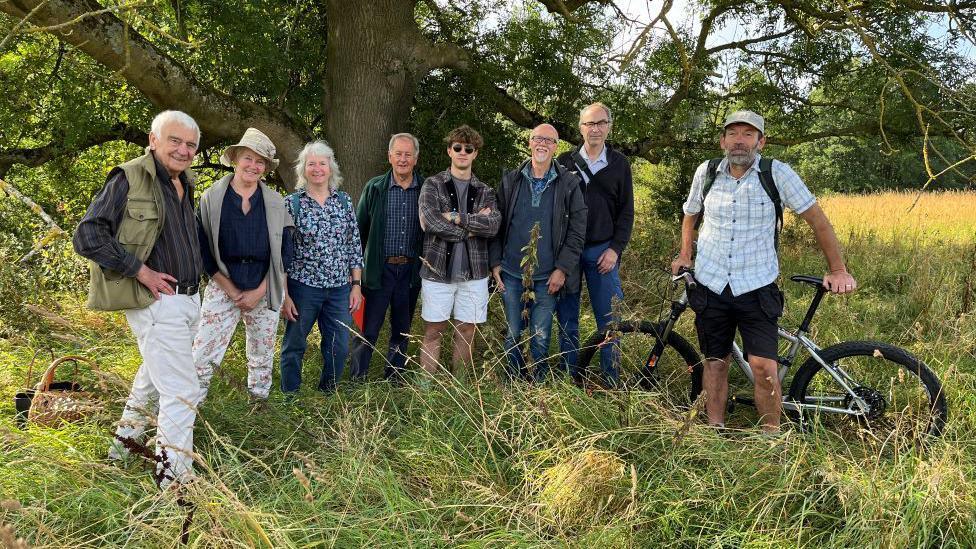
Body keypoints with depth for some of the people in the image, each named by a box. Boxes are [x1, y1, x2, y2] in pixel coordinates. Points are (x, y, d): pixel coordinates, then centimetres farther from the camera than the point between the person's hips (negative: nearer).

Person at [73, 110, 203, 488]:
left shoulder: (184, 184, 13)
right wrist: (140, 270, -18)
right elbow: (88, 236, -17)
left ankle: (125, 443, 43)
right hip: (157, 302, -9)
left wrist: (194, 277, 13)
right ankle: (175, 478, 2)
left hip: (188, 299, 9)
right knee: (181, 391, -8)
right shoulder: (129, 179, -12)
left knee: (154, 375, 24)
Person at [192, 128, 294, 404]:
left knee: (262, 358, 14)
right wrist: (231, 290, -8)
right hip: (223, 289, -2)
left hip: (264, 292, 2)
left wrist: (259, 292, -7)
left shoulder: (275, 203, 3)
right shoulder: (212, 198, -2)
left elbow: (283, 252, 1)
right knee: (202, 356, -9)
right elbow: (203, 249, -3)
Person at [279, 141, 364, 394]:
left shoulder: (344, 201, 6)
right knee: (294, 346, 9)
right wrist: (284, 295, -8)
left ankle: (327, 393, 29)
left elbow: (354, 245, 9)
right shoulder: (291, 203, -3)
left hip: (340, 288, 3)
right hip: (302, 286, -3)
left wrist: (356, 285, 4)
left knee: (339, 348, 9)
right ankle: (290, 398, 26)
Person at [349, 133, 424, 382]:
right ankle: (357, 379, 10)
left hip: (411, 270, 2)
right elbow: (360, 229, 4)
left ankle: (394, 376, 26)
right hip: (380, 269, -2)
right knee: (369, 328, -1)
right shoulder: (374, 188, 0)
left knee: (402, 329, 13)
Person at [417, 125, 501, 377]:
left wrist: (455, 217, -15)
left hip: (473, 272, 3)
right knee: (433, 331, 3)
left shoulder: (484, 191, 9)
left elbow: (494, 225, -9)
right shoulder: (432, 185, 1)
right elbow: (431, 222, -16)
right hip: (437, 269, -2)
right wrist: (473, 226, -9)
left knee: (466, 332, 9)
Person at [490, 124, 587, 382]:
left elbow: (577, 230, -2)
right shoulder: (511, 181, 6)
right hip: (511, 273, 2)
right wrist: (495, 262, 1)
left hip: (547, 277, -2)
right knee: (513, 335, 9)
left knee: (541, 338, 3)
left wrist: (562, 269, -8)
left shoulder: (569, 184, 0)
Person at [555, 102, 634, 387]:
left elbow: (626, 211, 6)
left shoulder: (619, 164, 6)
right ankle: (569, 377, 15)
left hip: (602, 251, 0)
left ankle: (611, 381, 9)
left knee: (609, 319, 0)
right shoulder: (565, 161, 5)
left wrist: (615, 249, -4)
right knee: (567, 318, 5)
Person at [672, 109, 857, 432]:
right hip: (710, 286, 3)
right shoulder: (706, 172, 0)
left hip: (757, 288, -2)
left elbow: (817, 219, -2)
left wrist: (838, 270, -2)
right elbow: (691, 214, 20)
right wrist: (684, 255, 10)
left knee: (763, 366, -11)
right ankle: (714, 431, 21)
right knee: (715, 362, 9)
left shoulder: (777, 174, -8)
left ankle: (772, 436, 6)